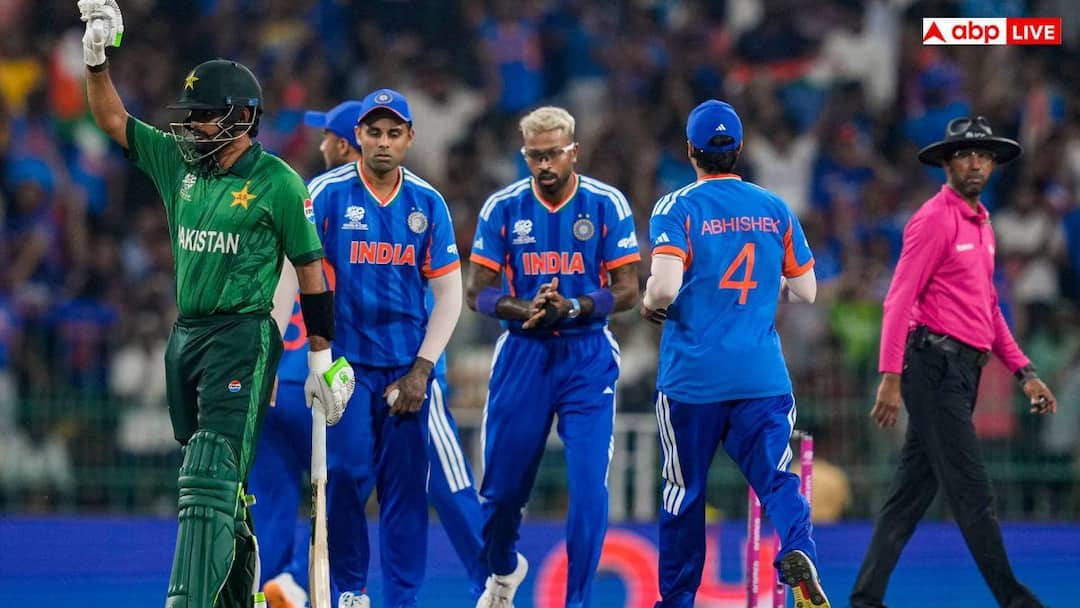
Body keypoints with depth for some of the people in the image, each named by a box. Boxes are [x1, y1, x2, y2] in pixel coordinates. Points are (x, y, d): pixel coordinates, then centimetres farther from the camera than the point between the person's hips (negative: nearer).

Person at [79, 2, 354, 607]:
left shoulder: (276, 182, -6)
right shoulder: (179, 163, 10)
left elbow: (311, 272, -1)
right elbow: (112, 117, 14)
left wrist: (322, 362, -1)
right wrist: (97, 52, -1)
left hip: (243, 339, -7)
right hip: (185, 336, 7)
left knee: (212, 481, -17)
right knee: (219, 485, 13)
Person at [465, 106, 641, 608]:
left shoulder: (607, 205, -4)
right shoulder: (503, 207, 0)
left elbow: (627, 291, -3)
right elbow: (479, 292, 1)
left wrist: (573, 308, -20)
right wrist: (524, 311, -18)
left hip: (588, 358, -1)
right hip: (522, 355, 2)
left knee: (589, 485, -12)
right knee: (502, 487, 7)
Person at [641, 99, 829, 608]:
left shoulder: (677, 208, -5)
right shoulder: (775, 209, 7)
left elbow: (665, 286, -18)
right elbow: (805, 290, 13)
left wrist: (650, 306, 4)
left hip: (691, 378, -2)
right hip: (763, 376, 2)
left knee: (684, 491, 11)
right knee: (775, 476, -2)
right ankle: (798, 552, -32)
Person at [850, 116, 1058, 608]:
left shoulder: (980, 223, 19)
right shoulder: (935, 219, -9)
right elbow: (899, 301, -13)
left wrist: (1024, 371, 18)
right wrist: (890, 378, -20)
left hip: (963, 371, 9)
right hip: (936, 364, -9)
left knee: (911, 493, 9)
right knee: (971, 490, -5)